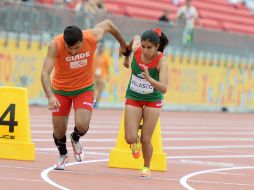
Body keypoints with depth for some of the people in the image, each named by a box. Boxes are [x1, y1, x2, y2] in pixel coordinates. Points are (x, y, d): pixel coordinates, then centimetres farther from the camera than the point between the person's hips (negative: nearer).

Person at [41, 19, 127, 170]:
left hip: (85, 89, 0)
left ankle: (75, 139, 20)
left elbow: (107, 24, -2)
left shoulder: (93, 38, -24)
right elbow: (45, 73, -35)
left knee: (82, 126, -18)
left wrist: (123, 45, 13)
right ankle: (63, 155, 40)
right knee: (59, 131, 5)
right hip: (60, 89, 0)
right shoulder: (55, 45, -30)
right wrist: (50, 96, -51)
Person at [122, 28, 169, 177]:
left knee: (145, 139, -3)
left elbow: (164, 88, -37)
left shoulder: (161, 61, -28)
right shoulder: (136, 49, -19)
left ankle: (147, 167, 25)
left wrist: (149, 79, -54)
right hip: (133, 98, 2)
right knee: (130, 139, -8)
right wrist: (127, 56, 21)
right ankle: (136, 141, 31)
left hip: (153, 100, -2)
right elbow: (136, 37, 7)